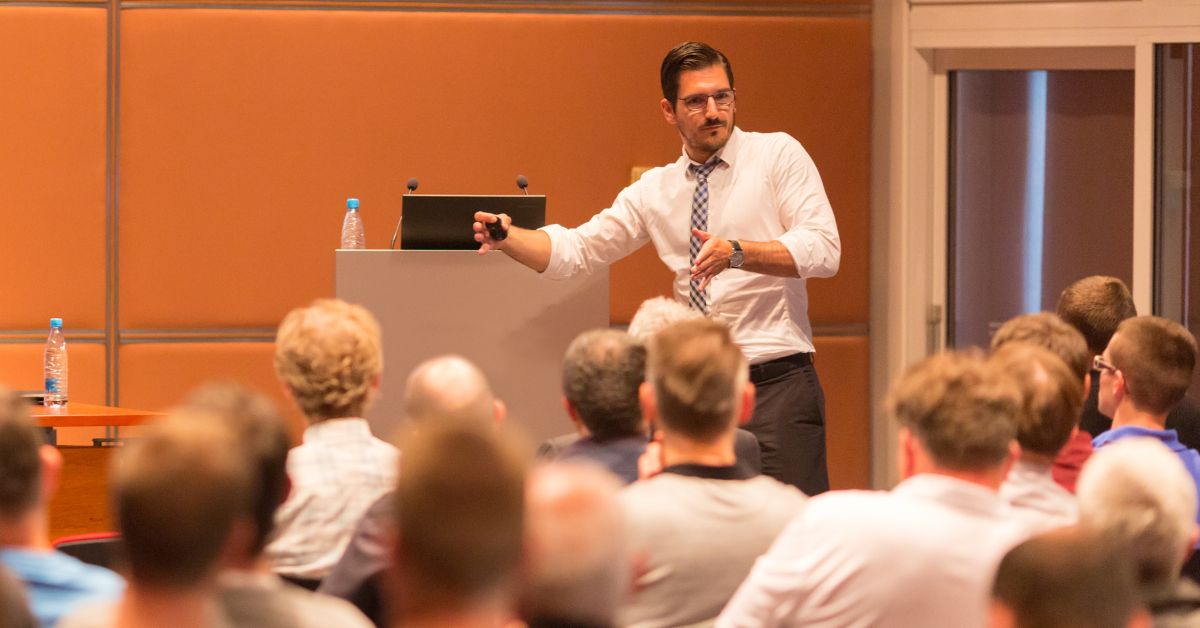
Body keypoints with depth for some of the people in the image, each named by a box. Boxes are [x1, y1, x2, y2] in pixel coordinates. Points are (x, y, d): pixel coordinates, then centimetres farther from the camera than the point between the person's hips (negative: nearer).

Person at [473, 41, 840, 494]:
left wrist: (737, 253, -25)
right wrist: (508, 237, -7)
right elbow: (574, 251, 12)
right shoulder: (655, 191, 12)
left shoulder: (778, 156, 0)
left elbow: (823, 250, -11)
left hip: (776, 381, -4)